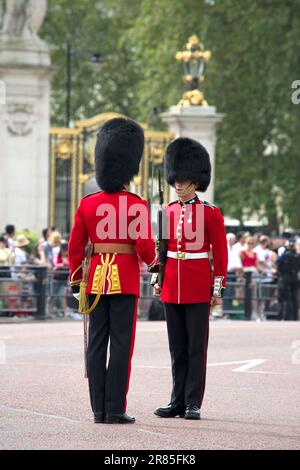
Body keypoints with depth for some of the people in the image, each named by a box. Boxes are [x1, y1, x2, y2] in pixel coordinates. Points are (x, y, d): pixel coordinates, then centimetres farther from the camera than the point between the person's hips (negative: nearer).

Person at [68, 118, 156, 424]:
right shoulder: (136, 206, -9)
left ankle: (98, 409, 6)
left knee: (96, 344, 6)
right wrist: (152, 260, 11)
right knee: (121, 344, -2)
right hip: (125, 280, -4)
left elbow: (75, 248, 4)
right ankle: (115, 409, -4)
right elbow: (145, 246, -13)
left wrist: (77, 284, 14)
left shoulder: (87, 204, 3)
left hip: (95, 279, 4)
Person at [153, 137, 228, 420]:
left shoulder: (210, 213, -4)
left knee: (196, 347, -2)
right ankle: (178, 402, 13)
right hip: (172, 287, 4)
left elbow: (220, 254, -3)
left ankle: (193, 404, 1)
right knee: (177, 348, 8)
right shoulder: (168, 212, 9)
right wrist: (158, 281, 11)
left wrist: (218, 289, -7)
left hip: (198, 288, -4)